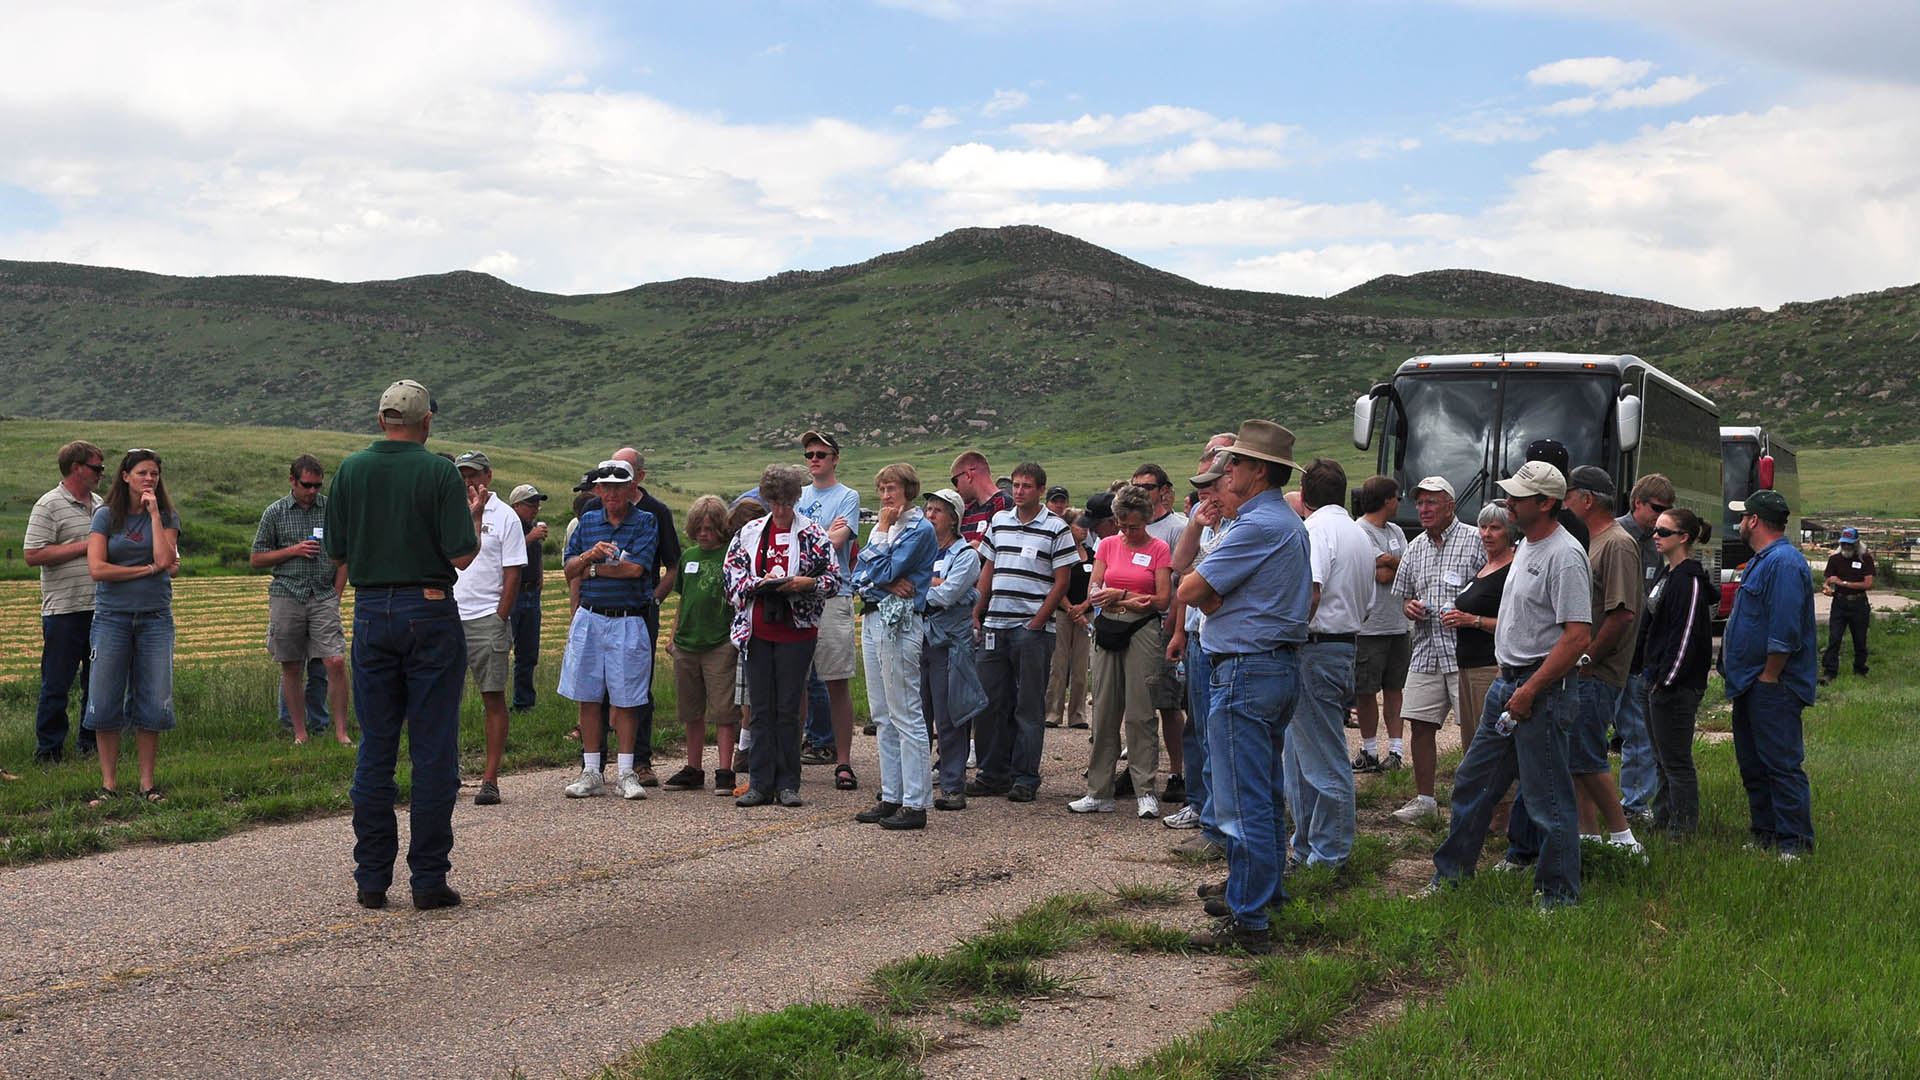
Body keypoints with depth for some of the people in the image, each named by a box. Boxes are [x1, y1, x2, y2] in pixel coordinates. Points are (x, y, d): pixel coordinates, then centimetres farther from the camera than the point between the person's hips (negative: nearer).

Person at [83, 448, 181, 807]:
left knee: (153, 703, 0)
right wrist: (147, 569, -8)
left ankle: (147, 784, 9)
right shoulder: (106, 516, 2)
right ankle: (109, 785, 8)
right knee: (105, 703, -2)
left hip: (156, 617, 1)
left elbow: (165, 559, -12)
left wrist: (154, 513, -9)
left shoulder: (167, 517, 6)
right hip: (112, 616, -1)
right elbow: (97, 569, -8)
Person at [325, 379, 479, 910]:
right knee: (433, 749, 1)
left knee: (375, 749, 9)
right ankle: (429, 878, 3)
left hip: (371, 613, 4)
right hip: (430, 613, -3)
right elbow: (462, 556, -12)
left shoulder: (351, 470, 3)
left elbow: (335, 550, 7)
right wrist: (474, 516, 7)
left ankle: (372, 877, 11)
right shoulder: (439, 472, -8)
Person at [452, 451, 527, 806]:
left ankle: (490, 779, 0)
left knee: (494, 698, -2)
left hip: (487, 619, -4)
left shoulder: (504, 516, 0)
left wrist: (500, 619, -9)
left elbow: (513, 575, -3)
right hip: (449, 618, 4)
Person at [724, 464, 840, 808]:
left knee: (789, 709, 1)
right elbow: (732, 576, 6)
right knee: (761, 709, 5)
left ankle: (788, 783, 9)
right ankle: (761, 784, 10)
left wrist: (805, 583, -17)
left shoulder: (813, 535, 1)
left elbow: (834, 580, 1)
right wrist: (759, 582, -12)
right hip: (757, 631, 2)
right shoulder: (749, 532, 9)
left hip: (796, 631, -2)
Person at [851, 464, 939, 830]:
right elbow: (859, 575, 9)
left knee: (906, 715, -7)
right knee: (883, 717, 11)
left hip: (899, 623, -9)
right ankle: (891, 797, 17)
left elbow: (884, 570, -17)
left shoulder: (919, 528, -8)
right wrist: (888, 582, -10)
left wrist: (883, 530, -6)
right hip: (873, 619, 9)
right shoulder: (883, 525, 18)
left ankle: (915, 804, -6)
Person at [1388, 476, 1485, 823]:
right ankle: (1424, 798, 18)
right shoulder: (1416, 548, 16)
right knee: (1421, 725, 7)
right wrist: (1409, 606, 2)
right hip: (1426, 651, 6)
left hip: (1464, 651, -6)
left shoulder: (1475, 541, -4)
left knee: (1472, 729, -2)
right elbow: (1403, 595, 24)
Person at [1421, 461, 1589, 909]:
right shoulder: (1525, 546, 14)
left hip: (1542, 689, -10)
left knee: (1547, 800, -2)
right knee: (1472, 781, 16)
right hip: (1507, 682, 10)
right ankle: (1452, 872, 27)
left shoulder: (1564, 555, -18)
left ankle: (1559, 893, 10)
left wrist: (1530, 691, -23)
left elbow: (1578, 636, -24)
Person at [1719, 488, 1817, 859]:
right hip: (1751, 686, 11)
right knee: (1753, 765, 14)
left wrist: (1768, 677, -19)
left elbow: (1785, 631, -23)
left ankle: (1795, 843, -3)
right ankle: (1766, 835, 22)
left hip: (1772, 688, -11)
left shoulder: (1784, 563, -17)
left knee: (1782, 765, -7)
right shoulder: (1761, 561, 18)